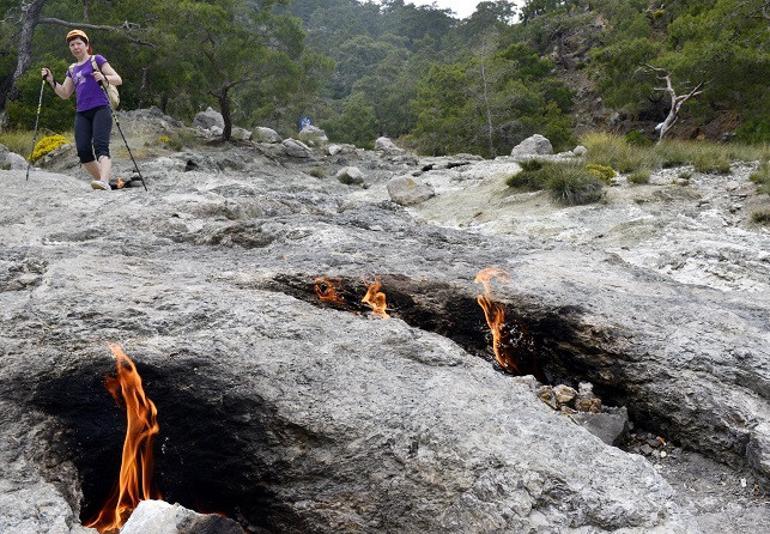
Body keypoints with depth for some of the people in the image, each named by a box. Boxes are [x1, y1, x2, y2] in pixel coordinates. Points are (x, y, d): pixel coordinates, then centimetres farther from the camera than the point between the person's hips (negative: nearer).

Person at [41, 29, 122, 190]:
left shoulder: (96, 59, 8)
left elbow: (118, 80, -1)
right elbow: (65, 94, 26)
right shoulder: (72, 69, 24)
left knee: (100, 146, -25)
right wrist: (51, 81, 11)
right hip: (81, 113, 6)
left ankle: (104, 181, -44)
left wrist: (104, 77, -21)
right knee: (83, 151, -8)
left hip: (100, 109, -6)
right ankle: (102, 181, 3)